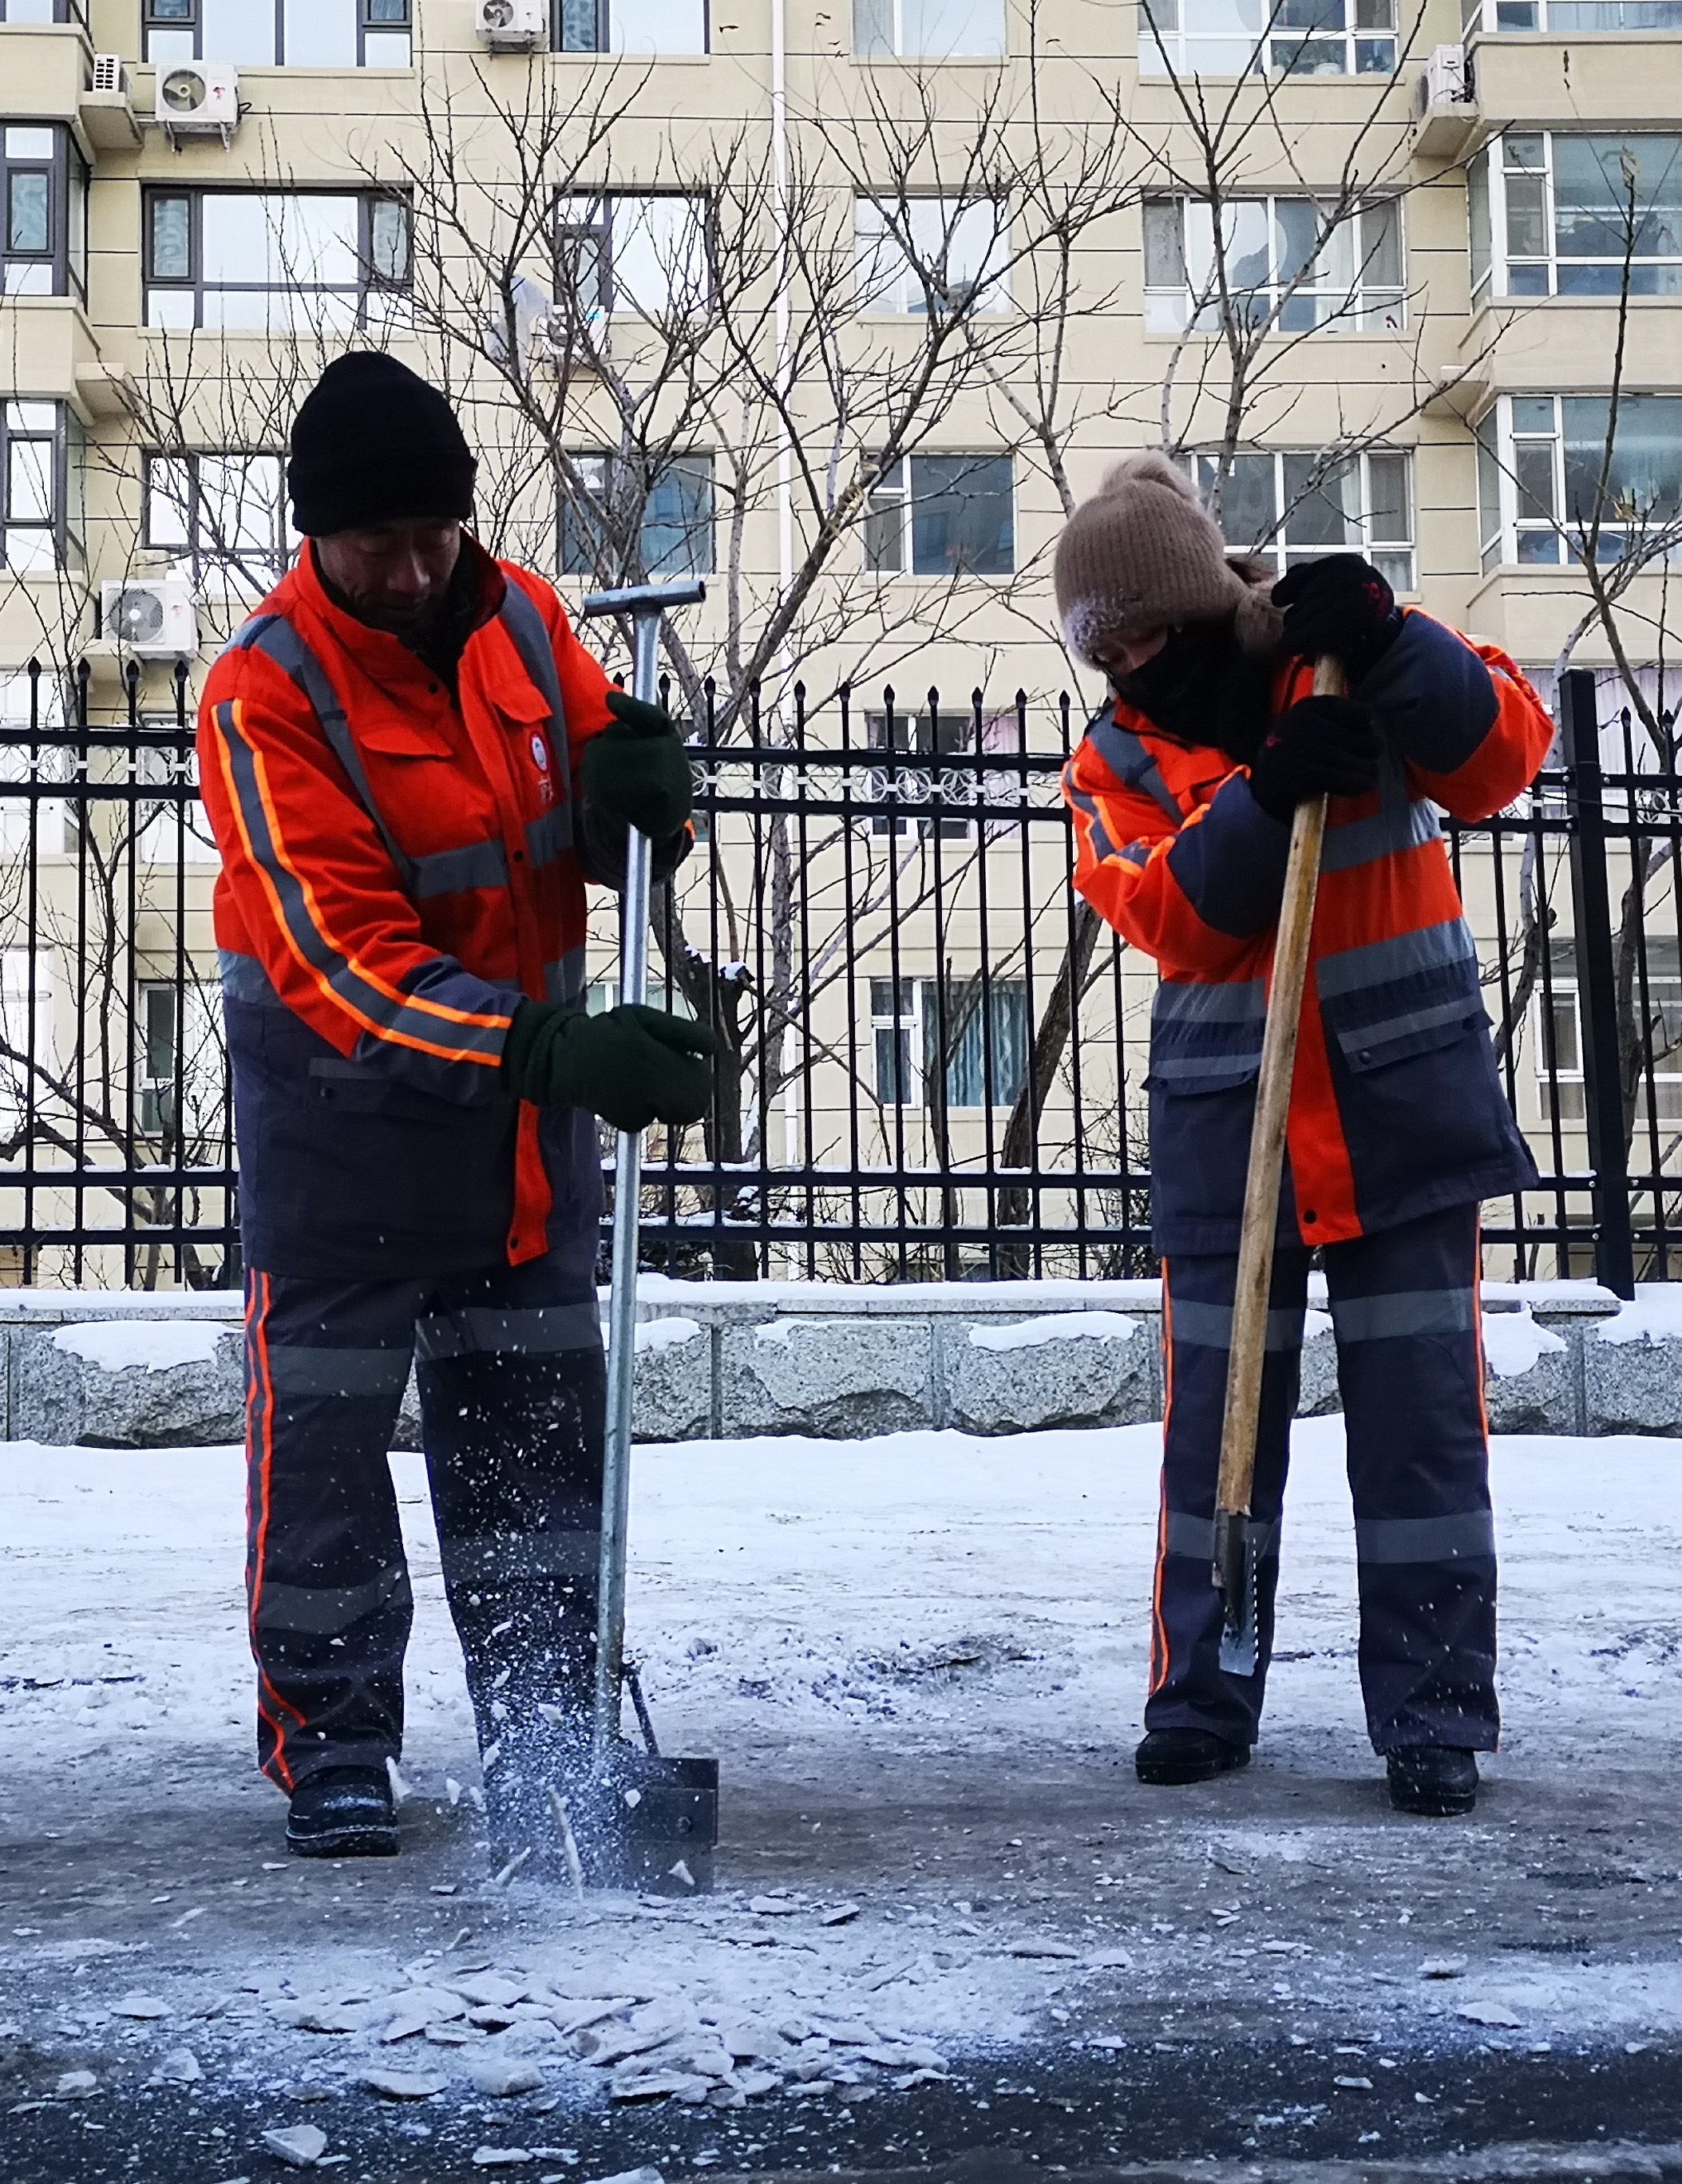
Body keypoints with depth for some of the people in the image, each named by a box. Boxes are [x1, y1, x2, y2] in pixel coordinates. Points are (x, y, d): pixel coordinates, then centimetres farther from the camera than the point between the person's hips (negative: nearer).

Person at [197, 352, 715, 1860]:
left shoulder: (523, 618, -3)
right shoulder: (268, 694, -21)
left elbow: (600, 822, 7)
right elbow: (339, 957, -28)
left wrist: (635, 785, -19)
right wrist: (558, 1050, -37)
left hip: (529, 1092, 5)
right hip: (345, 1108, -5)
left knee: (537, 1425, 10)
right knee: (325, 1428, -1)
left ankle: (547, 1742, 21)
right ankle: (332, 1752, 14)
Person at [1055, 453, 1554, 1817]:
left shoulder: (1353, 668, 0)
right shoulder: (1117, 759, 4)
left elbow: (1501, 754, -13)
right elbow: (1168, 912, -11)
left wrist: (1388, 646, -26)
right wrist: (1263, 795, -26)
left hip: (1404, 1103, -2)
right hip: (1225, 1121, 2)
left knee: (1421, 1410, 1)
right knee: (1216, 1409, 5)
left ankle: (1437, 1718, 9)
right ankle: (1199, 1698, 18)